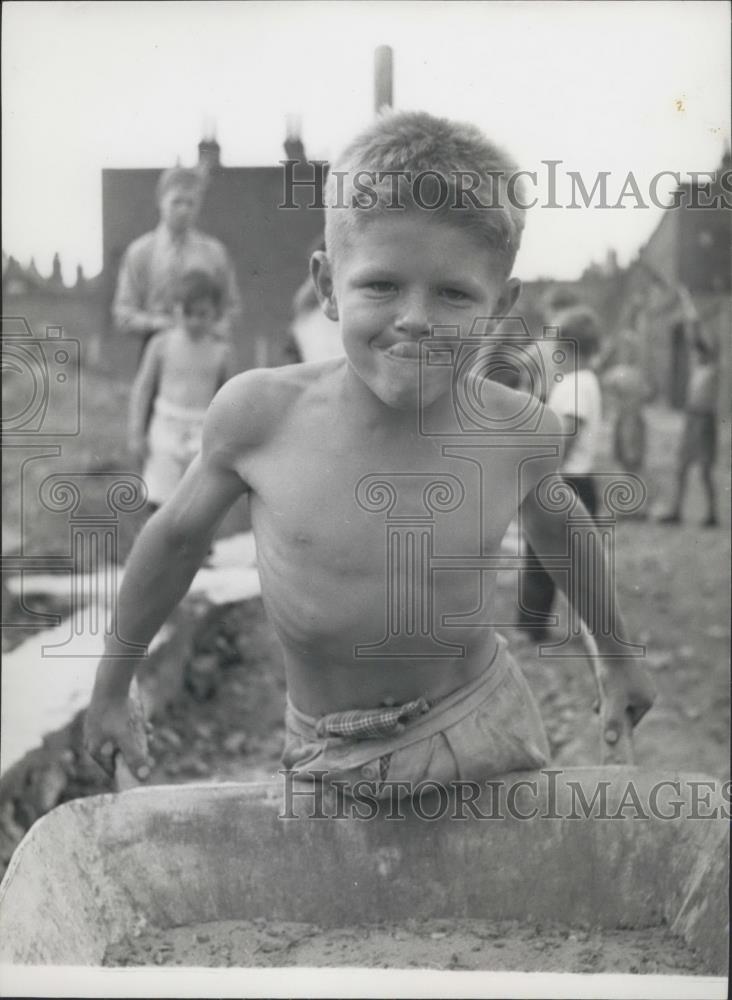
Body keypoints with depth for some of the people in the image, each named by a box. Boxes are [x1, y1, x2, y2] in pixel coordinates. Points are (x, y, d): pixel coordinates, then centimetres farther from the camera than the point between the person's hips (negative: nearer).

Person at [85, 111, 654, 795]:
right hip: (327, 760, -1)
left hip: (482, 733, 1)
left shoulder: (521, 432, -15)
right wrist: (110, 691, 10)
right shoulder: (259, 413, -19)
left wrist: (615, 654, 24)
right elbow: (177, 535, -1)